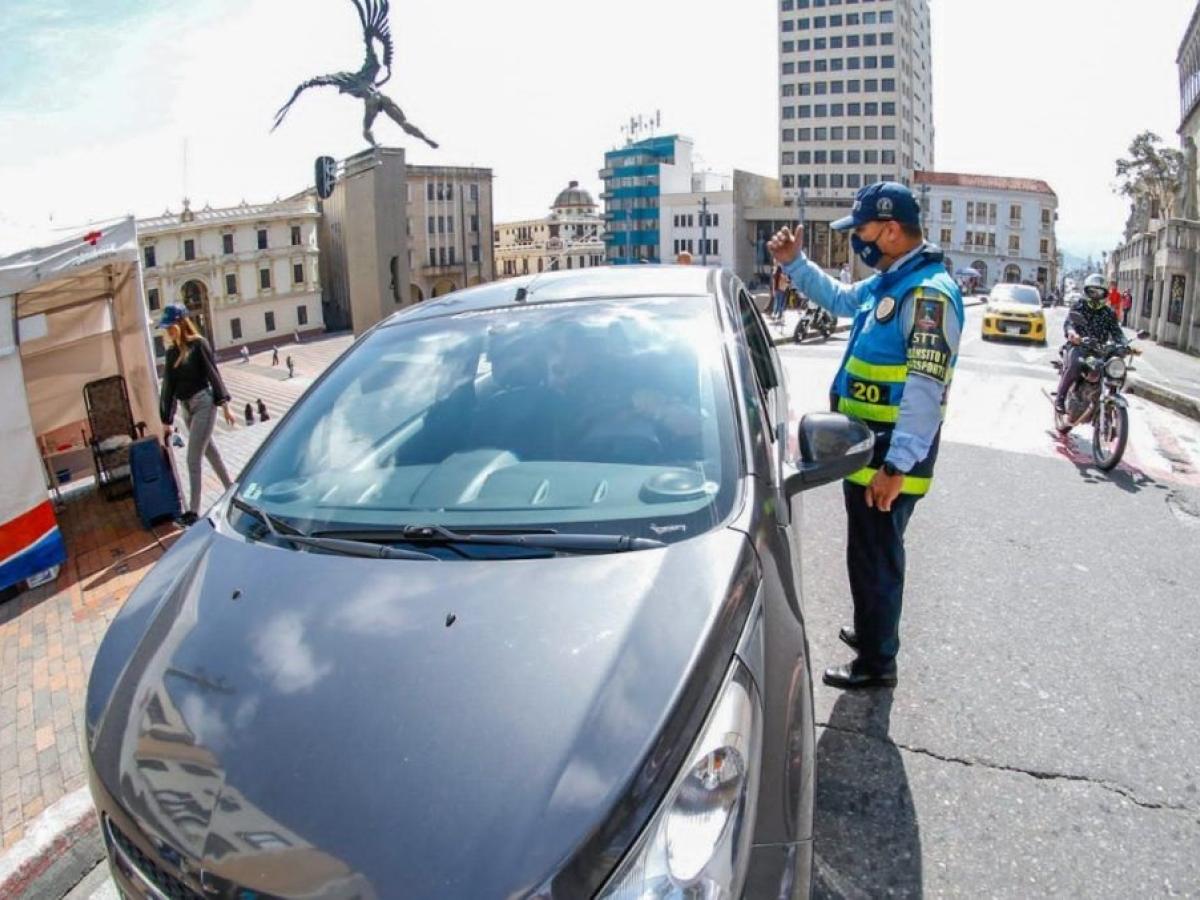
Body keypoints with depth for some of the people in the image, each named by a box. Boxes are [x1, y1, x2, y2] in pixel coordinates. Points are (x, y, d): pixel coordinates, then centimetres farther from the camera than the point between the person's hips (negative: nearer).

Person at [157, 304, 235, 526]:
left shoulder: (198, 344, -7)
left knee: (193, 459, -7)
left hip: (203, 403, -7)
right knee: (210, 452, 14)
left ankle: (194, 510, -2)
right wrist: (166, 421, 12)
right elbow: (168, 386, 11)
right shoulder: (171, 352, 10)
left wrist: (224, 404, -13)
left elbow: (213, 374, -9)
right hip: (186, 408, 7)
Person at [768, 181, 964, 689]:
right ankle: (872, 632, 42)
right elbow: (840, 299, 31)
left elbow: (926, 388, -26)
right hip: (867, 447, 10)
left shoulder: (928, 291, -20)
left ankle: (877, 663, 19)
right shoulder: (888, 283, 11)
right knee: (870, 552, 23)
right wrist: (795, 263, 18)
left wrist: (897, 465, -29)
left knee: (875, 557, 3)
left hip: (889, 456, -10)